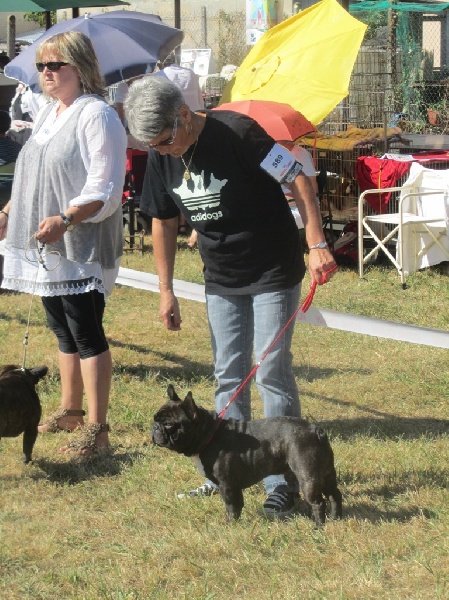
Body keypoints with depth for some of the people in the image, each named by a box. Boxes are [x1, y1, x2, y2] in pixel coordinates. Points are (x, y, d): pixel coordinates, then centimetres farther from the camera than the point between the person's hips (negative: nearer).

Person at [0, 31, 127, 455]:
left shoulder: (96, 115, -13)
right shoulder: (48, 113, 15)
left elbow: (104, 189, -20)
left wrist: (65, 219, -32)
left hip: (82, 247, -9)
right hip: (47, 247, 9)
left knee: (86, 335, -6)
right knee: (63, 332, 17)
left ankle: (97, 428, -2)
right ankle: (70, 410, 29)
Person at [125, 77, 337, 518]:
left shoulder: (237, 133, -22)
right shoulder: (161, 157, -3)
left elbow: (297, 180, -19)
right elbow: (164, 221, 8)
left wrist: (317, 245, -24)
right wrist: (166, 291, 8)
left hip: (273, 273, -6)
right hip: (221, 280, 6)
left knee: (272, 373, -6)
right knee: (228, 376, 11)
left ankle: (283, 482, -1)